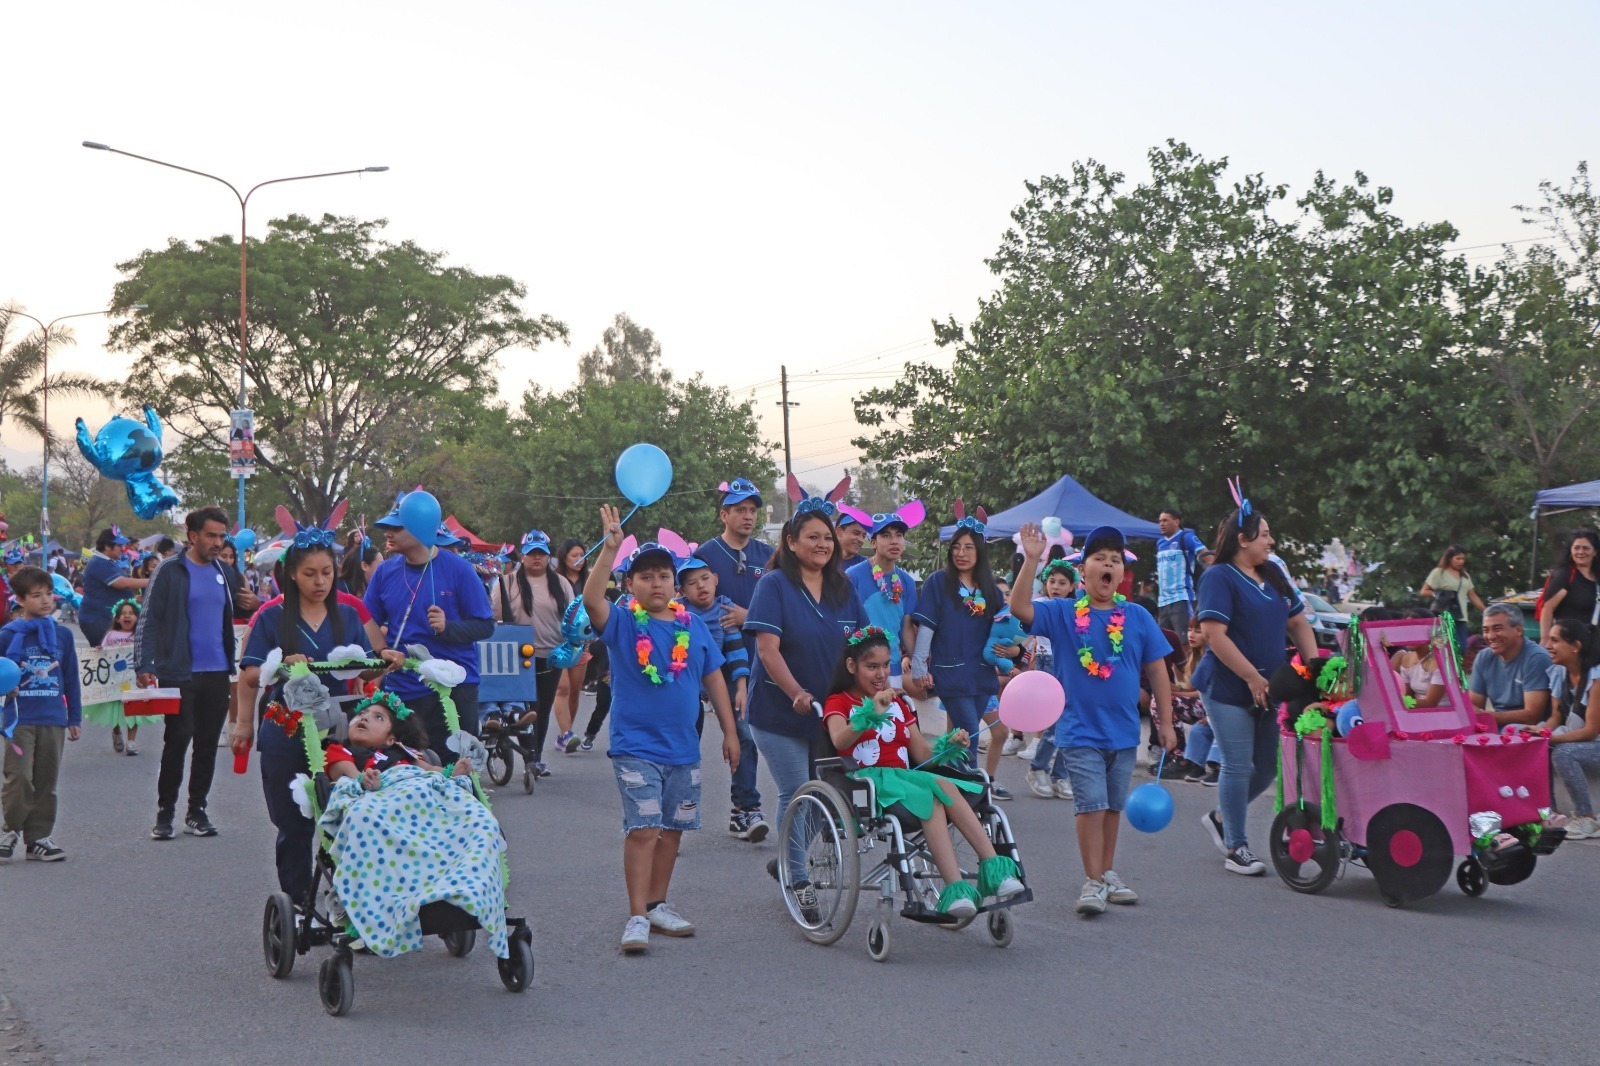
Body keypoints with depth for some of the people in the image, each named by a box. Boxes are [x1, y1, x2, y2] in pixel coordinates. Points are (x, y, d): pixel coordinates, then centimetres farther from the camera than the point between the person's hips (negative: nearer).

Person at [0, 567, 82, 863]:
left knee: (46, 781, 7)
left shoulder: (63, 634, 9)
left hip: (54, 720, 3)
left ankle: (38, 837, 16)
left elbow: (71, 679, 13)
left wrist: (75, 718, 13)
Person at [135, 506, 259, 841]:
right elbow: (149, 621, -7)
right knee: (176, 741, -2)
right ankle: (165, 811, 9)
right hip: (179, 673, -5)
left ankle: (197, 810, 17)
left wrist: (256, 605, -2)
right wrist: (146, 666, -17)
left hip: (217, 674, 5)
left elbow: (238, 614, 22)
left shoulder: (227, 574, 11)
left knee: (208, 744, 8)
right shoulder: (171, 572, -5)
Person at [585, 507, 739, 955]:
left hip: (683, 748, 5)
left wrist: (730, 732, 11)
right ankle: (637, 917, -6)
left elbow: (714, 679, 12)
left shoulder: (693, 626, 6)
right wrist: (610, 546, -34)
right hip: (635, 745, -5)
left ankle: (657, 906, 26)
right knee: (643, 829, -11)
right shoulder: (622, 622, -4)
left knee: (672, 829, 12)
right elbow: (591, 599, -25)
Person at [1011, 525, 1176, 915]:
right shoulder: (1063, 614, -4)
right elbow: (1020, 608, -19)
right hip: (1080, 732, -3)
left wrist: (1166, 722, 4)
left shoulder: (1137, 617, 0)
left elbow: (1156, 670, 5)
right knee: (1091, 806, -8)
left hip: (1124, 732, 3)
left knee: (1113, 807, 14)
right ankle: (1093, 882, 1)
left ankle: (1108, 874, 28)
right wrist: (1031, 560, -26)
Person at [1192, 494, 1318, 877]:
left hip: (1269, 688, 7)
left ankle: (1221, 817, 33)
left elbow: (1298, 622, 18)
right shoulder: (1219, 577, -10)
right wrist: (1253, 678, -18)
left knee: (1267, 767, 11)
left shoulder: (1273, 573, 13)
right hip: (1229, 689, -7)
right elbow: (1215, 635, -18)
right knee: (1238, 767, -2)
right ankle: (1236, 848, 11)